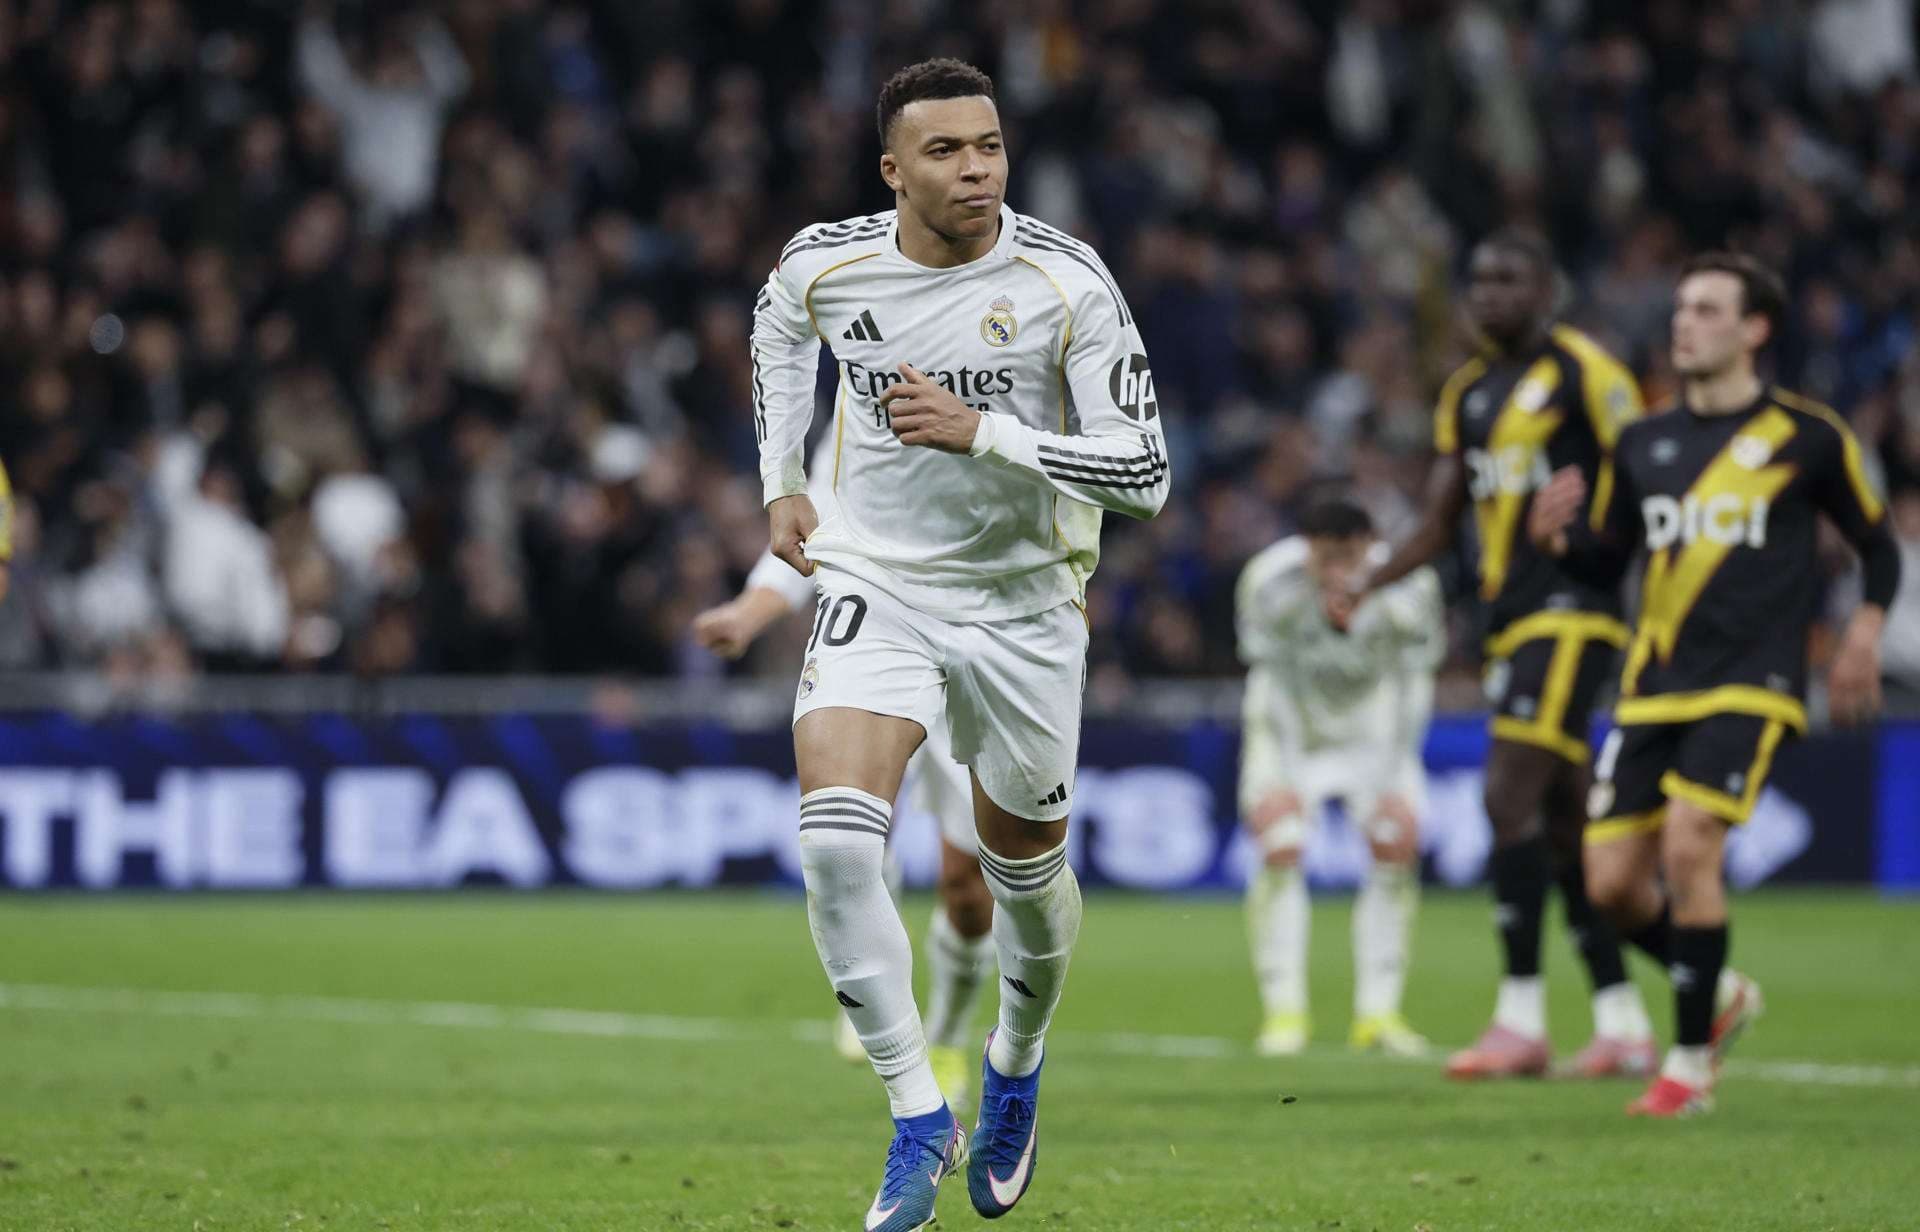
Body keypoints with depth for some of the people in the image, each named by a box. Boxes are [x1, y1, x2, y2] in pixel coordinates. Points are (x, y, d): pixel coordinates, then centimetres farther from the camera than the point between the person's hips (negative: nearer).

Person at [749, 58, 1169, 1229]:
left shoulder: (1066, 284, -17)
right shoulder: (824, 263, -9)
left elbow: (1145, 474, -19)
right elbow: (780, 323, 18)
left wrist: (980, 430, -28)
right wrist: (782, 482, 13)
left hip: (1021, 602, -1)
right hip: (873, 583, 1)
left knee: (1026, 870, 13)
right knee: (835, 838, -22)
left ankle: (1017, 1066, 45)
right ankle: (919, 1118, -12)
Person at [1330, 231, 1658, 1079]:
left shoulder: (1583, 372, -5)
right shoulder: (1468, 392, 17)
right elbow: (1440, 524, 18)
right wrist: (1364, 588, 5)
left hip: (1570, 611, -8)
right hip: (1508, 619, 8)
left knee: (1510, 795, -15)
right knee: (1563, 821, 8)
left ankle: (1521, 1019, -12)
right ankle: (1622, 1024, 12)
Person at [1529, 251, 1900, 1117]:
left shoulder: (1808, 437, 0)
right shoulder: (1644, 444, 12)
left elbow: (1878, 544, 10)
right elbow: (1607, 559, 19)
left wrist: (1865, 628, -6)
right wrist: (1555, 536, -2)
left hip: (1750, 686, -5)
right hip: (1654, 687, 5)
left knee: (1688, 844, -22)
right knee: (1612, 880, -3)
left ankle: (1691, 1062, -8)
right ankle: (1720, 993, 27)